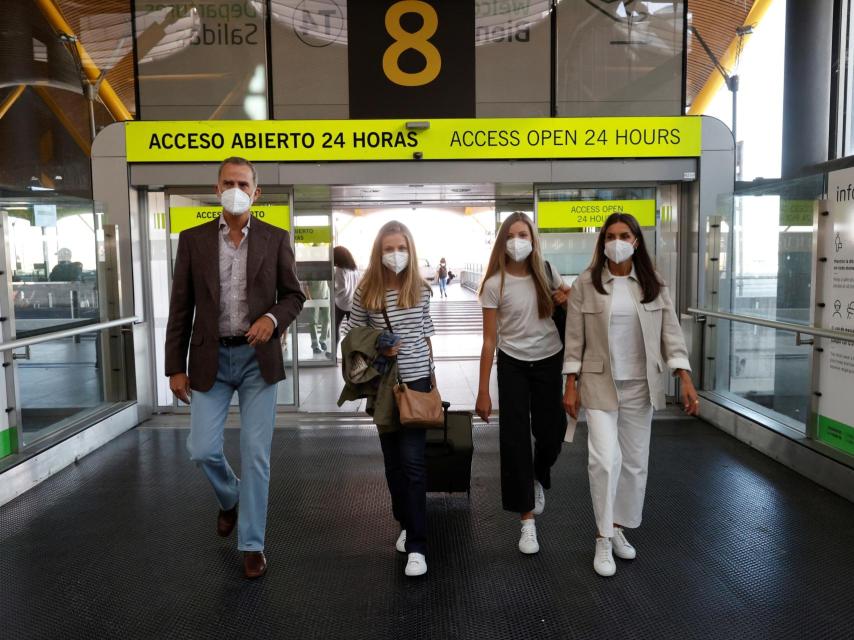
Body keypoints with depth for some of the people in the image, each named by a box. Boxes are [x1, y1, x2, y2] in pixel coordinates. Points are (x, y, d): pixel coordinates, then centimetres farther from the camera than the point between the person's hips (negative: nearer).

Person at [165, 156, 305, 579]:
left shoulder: (275, 238, 1)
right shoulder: (193, 238, 3)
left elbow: (294, 295, 5)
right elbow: (181, 306, 3)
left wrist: (273, 318, -17)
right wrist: (175, 366, 1)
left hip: (258, 358, -1)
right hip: (211, 359, 1)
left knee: (255, 454, 1)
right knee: (202, 449, -1)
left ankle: (251, 544, 17)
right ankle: (229, 498, 34)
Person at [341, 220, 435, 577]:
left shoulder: (420, 290, -1)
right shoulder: (366, 292, -4)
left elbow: (425, 336, 9)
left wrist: (432, 376, 12)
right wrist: (378, 349, -15)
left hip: (416, 380, -1)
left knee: (413, 460, -6)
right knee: (392, 459, 12)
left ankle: (417, 545, -1)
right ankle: (406, 524, 32)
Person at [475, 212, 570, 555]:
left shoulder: (547, 273, -3)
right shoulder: (495, 284, -11)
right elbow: (489, 340, -10)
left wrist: (567, 299, -11)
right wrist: (483, 391, -11)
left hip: (549, 360, 3)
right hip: (513, 364, -2)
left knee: (551, 431, 5)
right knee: (515, 439, -2)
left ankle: (538, 479, 41)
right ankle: (527, 520, 11)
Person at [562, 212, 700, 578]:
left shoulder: (654, 285, 3)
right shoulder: (585, 284, -4)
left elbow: (671, 333, 2)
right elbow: (574, 339, -3)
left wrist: (686, 379, -7)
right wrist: (570, 385, -5)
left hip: (640, 386, 3)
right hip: (600, 385, -3)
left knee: (635, 462, 11)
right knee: (605, 459, -14)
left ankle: (618, 529, 30)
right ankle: (603, 540, 2)